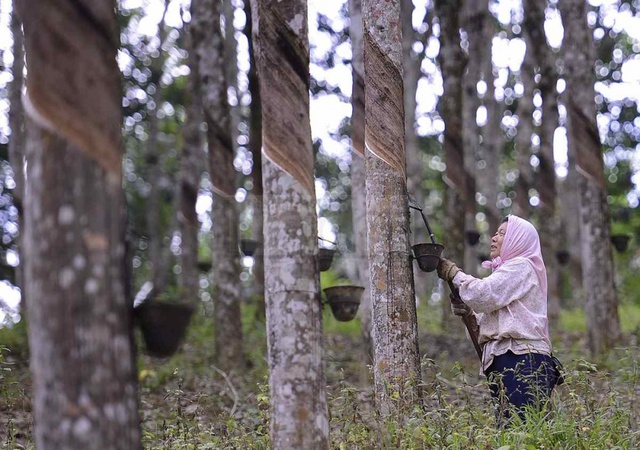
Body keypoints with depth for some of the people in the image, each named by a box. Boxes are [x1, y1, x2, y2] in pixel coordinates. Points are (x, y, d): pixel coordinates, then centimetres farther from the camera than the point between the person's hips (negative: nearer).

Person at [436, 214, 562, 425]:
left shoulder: (520, 266, 3)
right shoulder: (508, 270, 30)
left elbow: (483, 295, -12)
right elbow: (487, 324, 25)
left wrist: (454, 274, 2)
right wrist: (467, 313, 6)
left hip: (522, 362, -9)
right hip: (509, 361, 9)